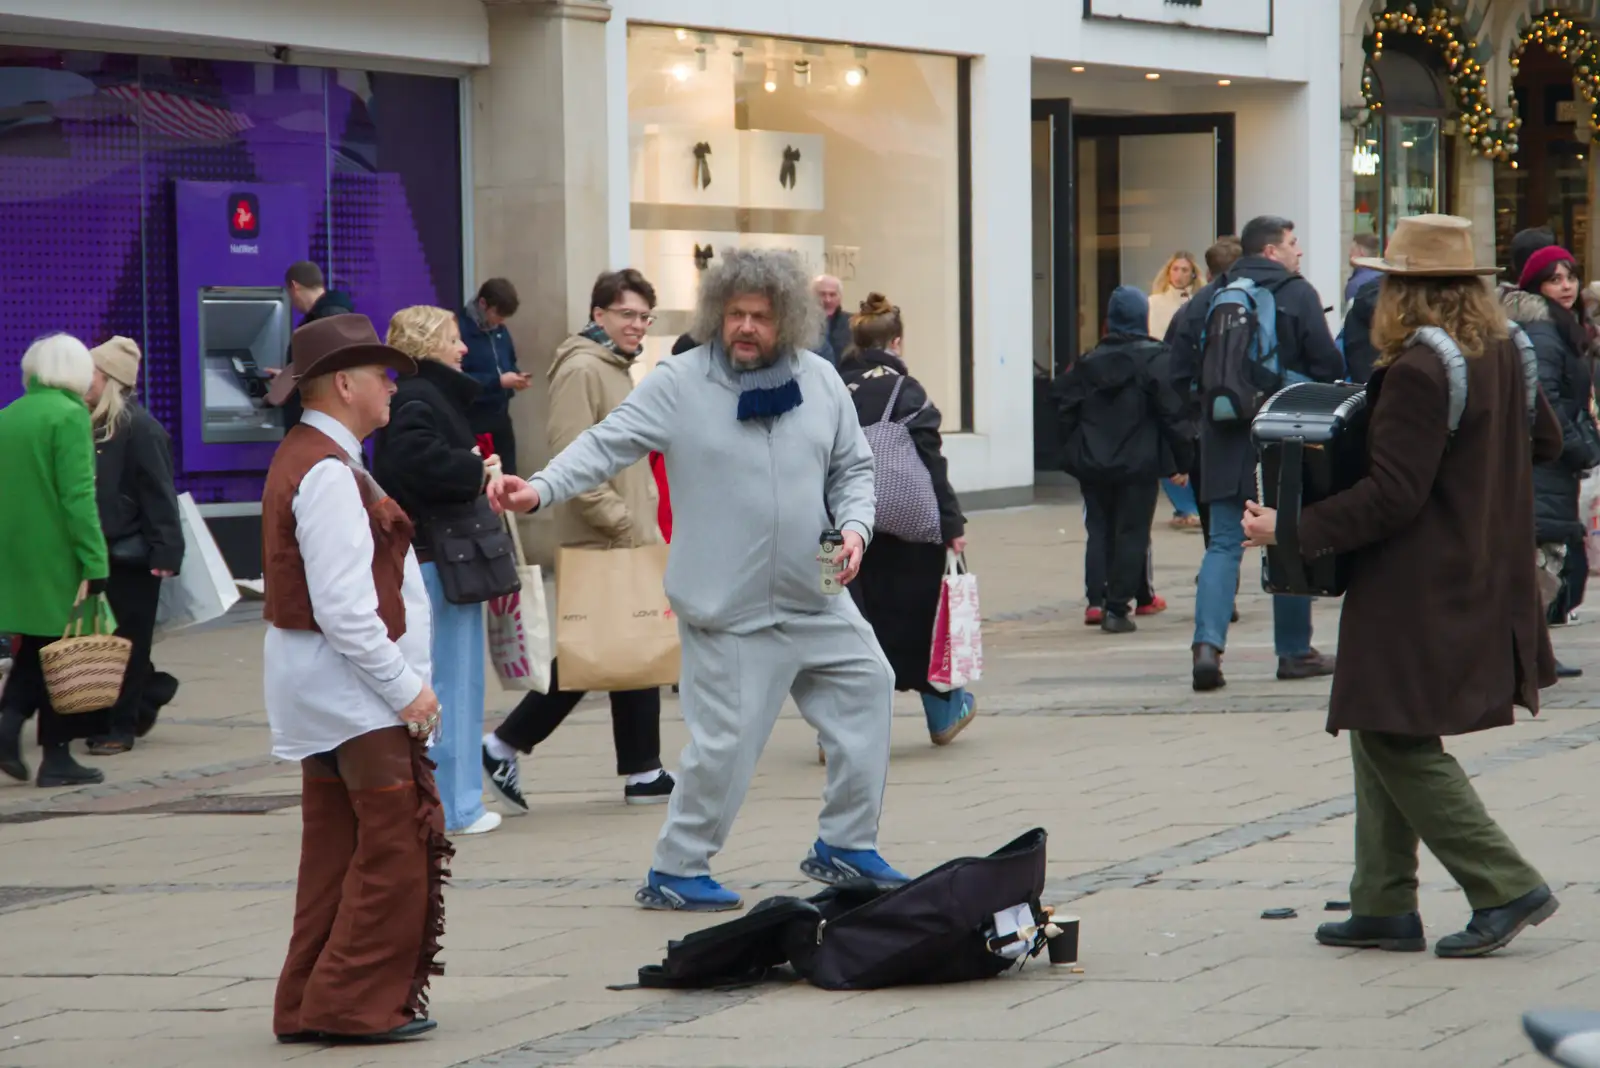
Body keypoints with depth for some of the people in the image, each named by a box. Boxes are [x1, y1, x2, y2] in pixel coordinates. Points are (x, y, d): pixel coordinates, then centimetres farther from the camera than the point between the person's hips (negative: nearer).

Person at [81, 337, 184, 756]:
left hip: (131, 555, -7)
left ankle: (121, 726, 5)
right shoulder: (92, 425, 10)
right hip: (102, 552, 7)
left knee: (126, 642, 0)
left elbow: (159, 494, -15)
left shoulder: (140, 428, -12)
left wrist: (166, 552, -21)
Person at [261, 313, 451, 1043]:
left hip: (323, 686, 11)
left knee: (337, 852, 14)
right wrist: (405, 688, -18)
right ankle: (357, 1002, -2)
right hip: (349, 684, -11)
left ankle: (309, 1007, 18)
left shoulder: (308, 458, 14)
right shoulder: (328, 474, -19)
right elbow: (344, 610, -25)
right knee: (397, 847, -6)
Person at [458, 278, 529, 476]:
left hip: (500, 416, 8)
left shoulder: (500, 330, 10)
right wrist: (498, 381, -23)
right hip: (473, 420, -8)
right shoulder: (460, 329, -16)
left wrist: (516, 377, 1)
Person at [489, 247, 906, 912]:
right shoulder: (679, 384, -7)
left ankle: (845, 847, 23)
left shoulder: (820, 382, 6)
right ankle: (675, 871, 9)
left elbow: (853, 469, 14)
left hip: (817, 601, 6)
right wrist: (541, 490, -28)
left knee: (867, 688, 9)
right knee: (725, 740, -5)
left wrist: (854, 527, -5)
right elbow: (607, 444, -13)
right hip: (729, 608, -6)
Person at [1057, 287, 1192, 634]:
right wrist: (1181, 460, -3)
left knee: (1099, 531, 13)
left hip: (1093, 463, 3)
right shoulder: (1156, 359, -6)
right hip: (1138, 463, -3)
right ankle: (1117, 609, -3)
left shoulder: (1088, 362, 6)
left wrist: (1074, 455, 12)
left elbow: (1067, 410, 5)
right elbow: (1172, 414, -10)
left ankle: (1097, 599, 1)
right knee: (1131, 534, 2)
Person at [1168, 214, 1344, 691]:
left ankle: (1208, 643, -14)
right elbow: (1328, 367, -11)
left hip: (1224, 438, 3)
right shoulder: (1297, 295, -7)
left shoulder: (1207, 298, 5)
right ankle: (1294, 652, 15)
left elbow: (1181, 370, 3)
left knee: (1224, 544, 5)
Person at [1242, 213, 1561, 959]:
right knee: (1380, 734, 15)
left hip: (1419, 596, -9)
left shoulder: (1418, 373, -20)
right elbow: (1546, 442, 21)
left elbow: (1391, 498, -22)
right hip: (1483, 584, 9)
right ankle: (1383, 907, 16)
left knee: (1399, 742, -2)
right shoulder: (1504, 352, 7)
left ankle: (1506, 888, -2)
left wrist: (1294, 529, -16)